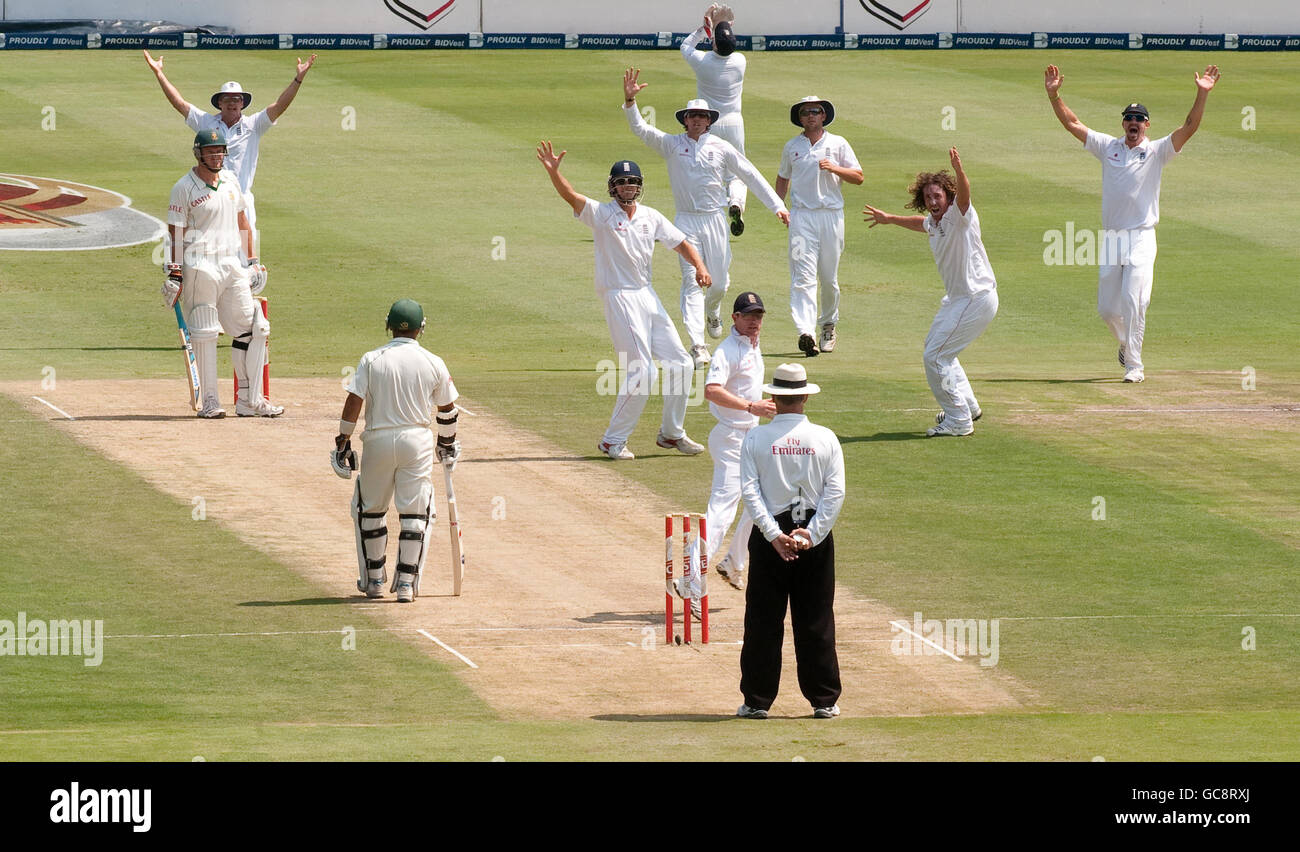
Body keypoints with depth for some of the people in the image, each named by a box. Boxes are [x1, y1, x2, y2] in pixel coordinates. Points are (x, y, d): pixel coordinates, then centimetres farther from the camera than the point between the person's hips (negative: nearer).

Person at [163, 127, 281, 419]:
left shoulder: (230, 181, 13)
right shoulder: (185, 188, -5)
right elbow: (177, 233, -7)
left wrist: (253, 261, 18)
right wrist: (175, 274, -12)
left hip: (232, 265, 6)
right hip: (200, 268, -6)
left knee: (253, 329, 2)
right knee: (204, 334, -3)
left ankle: (250, 400, 7)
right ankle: (209, 402, 2)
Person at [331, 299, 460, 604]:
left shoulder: (372, 360, -3)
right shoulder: (433, 363, -1)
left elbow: (354, 402, -9)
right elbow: (447, 409, 7)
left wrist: (343, 441, -2)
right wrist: (447, 444, 22)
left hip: (378, 441, 0)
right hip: (417, 441, 0)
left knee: (368, 510, 16)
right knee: (415, 513, 4)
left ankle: (374, 579, 20)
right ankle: (406, 582, -3)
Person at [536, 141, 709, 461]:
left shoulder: (651, 217, 9)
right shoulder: (602, 214, -6)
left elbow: (680, 243, 10)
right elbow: (570, 196, -22)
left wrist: (699, 266, -11)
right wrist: (553, 171, -41)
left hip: (648, 296, 7)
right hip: (620, 298, -6)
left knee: (680, 363, 7)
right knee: (642, 371, -14)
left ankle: (672, 433, 23)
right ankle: (613, 441, -3)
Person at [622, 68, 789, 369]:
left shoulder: (721, 147, 3)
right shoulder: (672, 144, 2)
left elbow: (750, 175, 5)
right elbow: (640, 128, -8)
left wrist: (776, 205, 0)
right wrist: (629, 101, -25)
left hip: (715, 218, 1)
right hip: (686, 221, -1)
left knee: (719, 281, 8)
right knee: (692, 281, -11)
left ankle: (712, 311, 45)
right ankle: (698, 346, -15)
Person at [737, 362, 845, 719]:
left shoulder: (756, 438, -4)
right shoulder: (825, 439, -1)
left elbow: (749, 490, -10)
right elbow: (835, 492, -8)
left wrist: (774, 535, -13)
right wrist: (811, 534, -9)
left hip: (770, 536, -1)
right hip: (815, 537, 1)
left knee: (763, 622, 5)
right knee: (817, 622, 7)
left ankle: (757, 700, 6)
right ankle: (824, 700, 9)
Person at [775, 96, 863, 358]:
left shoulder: (837, 144, 7)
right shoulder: (791, 147, 12)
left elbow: (858, 178, 4)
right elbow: (783, 178, 25)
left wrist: (835, 168, -13)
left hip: (831, 214, 0)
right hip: (801, 216, 0)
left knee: (829, 276, 6)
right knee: (803, 275, -13)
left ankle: (828, 324, 29)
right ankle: (806, 333, -24)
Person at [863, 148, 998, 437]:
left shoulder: (959, 215, -18)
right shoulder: (934, 221, 8)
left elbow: (964, 193, -42)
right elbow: (921, 223, 33)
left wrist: (959, 171, -61)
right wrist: (889, 219, 44)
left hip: (976, 299, -11)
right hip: (957, 298, 11)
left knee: (935, 356, -10)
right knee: (935, 346, 27)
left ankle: (959, 421, 2)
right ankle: (967, 406, 40)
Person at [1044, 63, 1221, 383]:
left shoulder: (1156, 151, 2)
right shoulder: (1107, 147, 10)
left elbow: (1189, 128, -10)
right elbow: (1071, 123, 10)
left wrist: (1202, 94, -22)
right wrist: (1054, 95, -2)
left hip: (1141, 237, -4)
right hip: (1111, 237, 4)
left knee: (1133, 299, -17)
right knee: (1107, 307, 6)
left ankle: (1134, 364, -12)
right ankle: (1126, 344, 36)